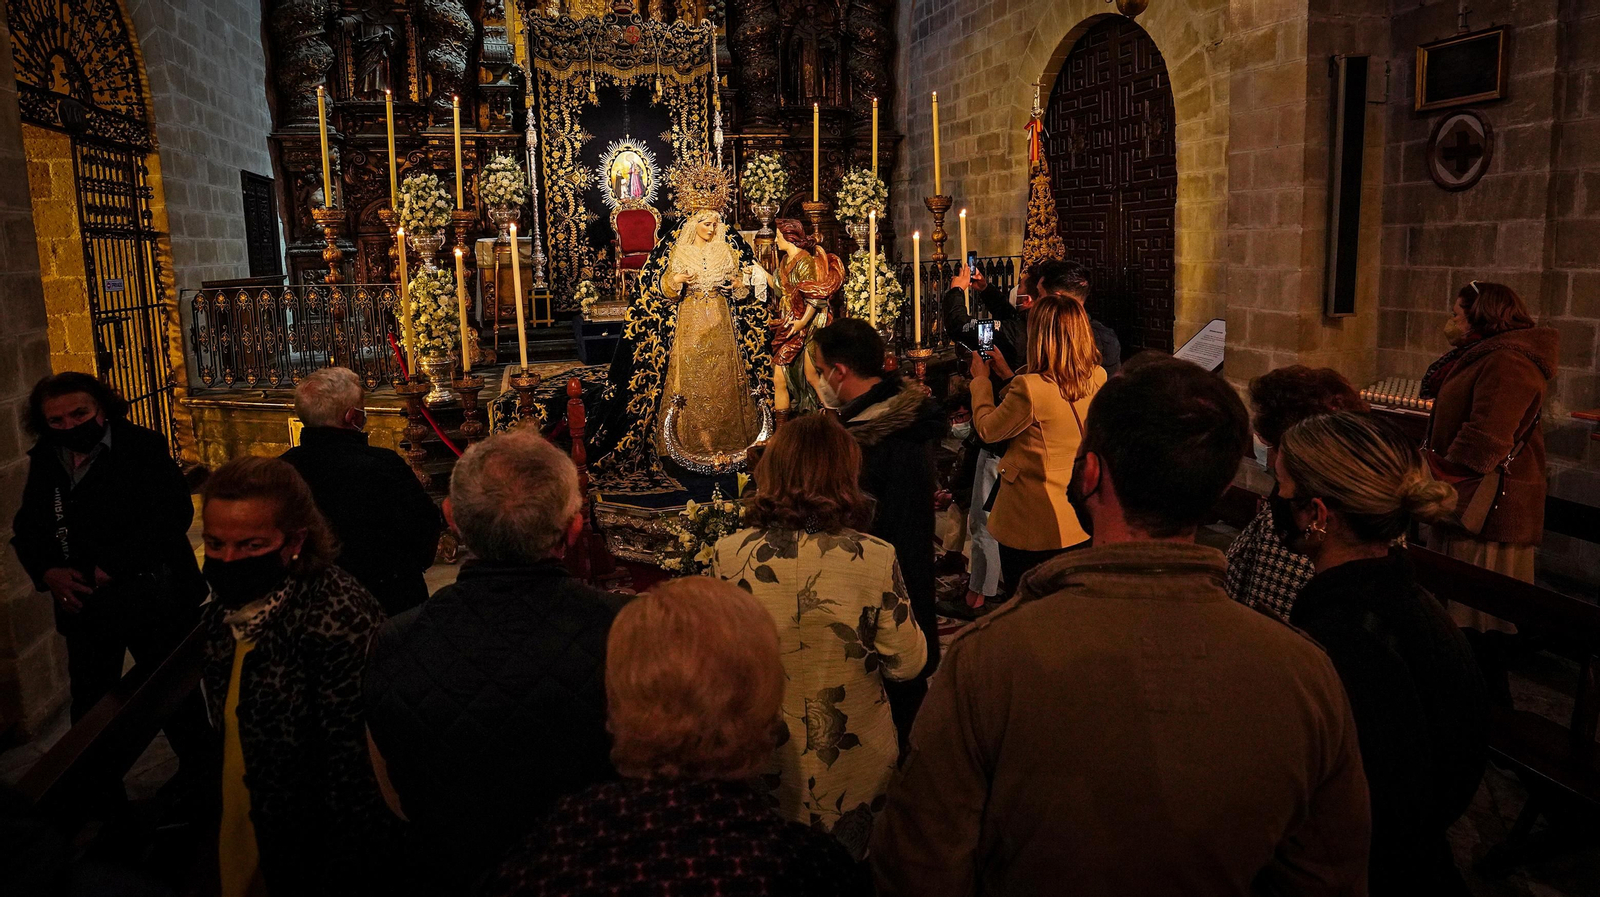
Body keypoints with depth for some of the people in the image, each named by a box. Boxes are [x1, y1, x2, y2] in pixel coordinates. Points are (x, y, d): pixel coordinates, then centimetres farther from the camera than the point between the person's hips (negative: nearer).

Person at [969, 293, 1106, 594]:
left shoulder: (1030, 388, -27)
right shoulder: (1098, 378, -5)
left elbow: (987, 429, -10)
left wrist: (981, 379, 5)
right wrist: (1008, 374, 19)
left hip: (1032, 525, -6)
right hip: (1081, 523, 7)